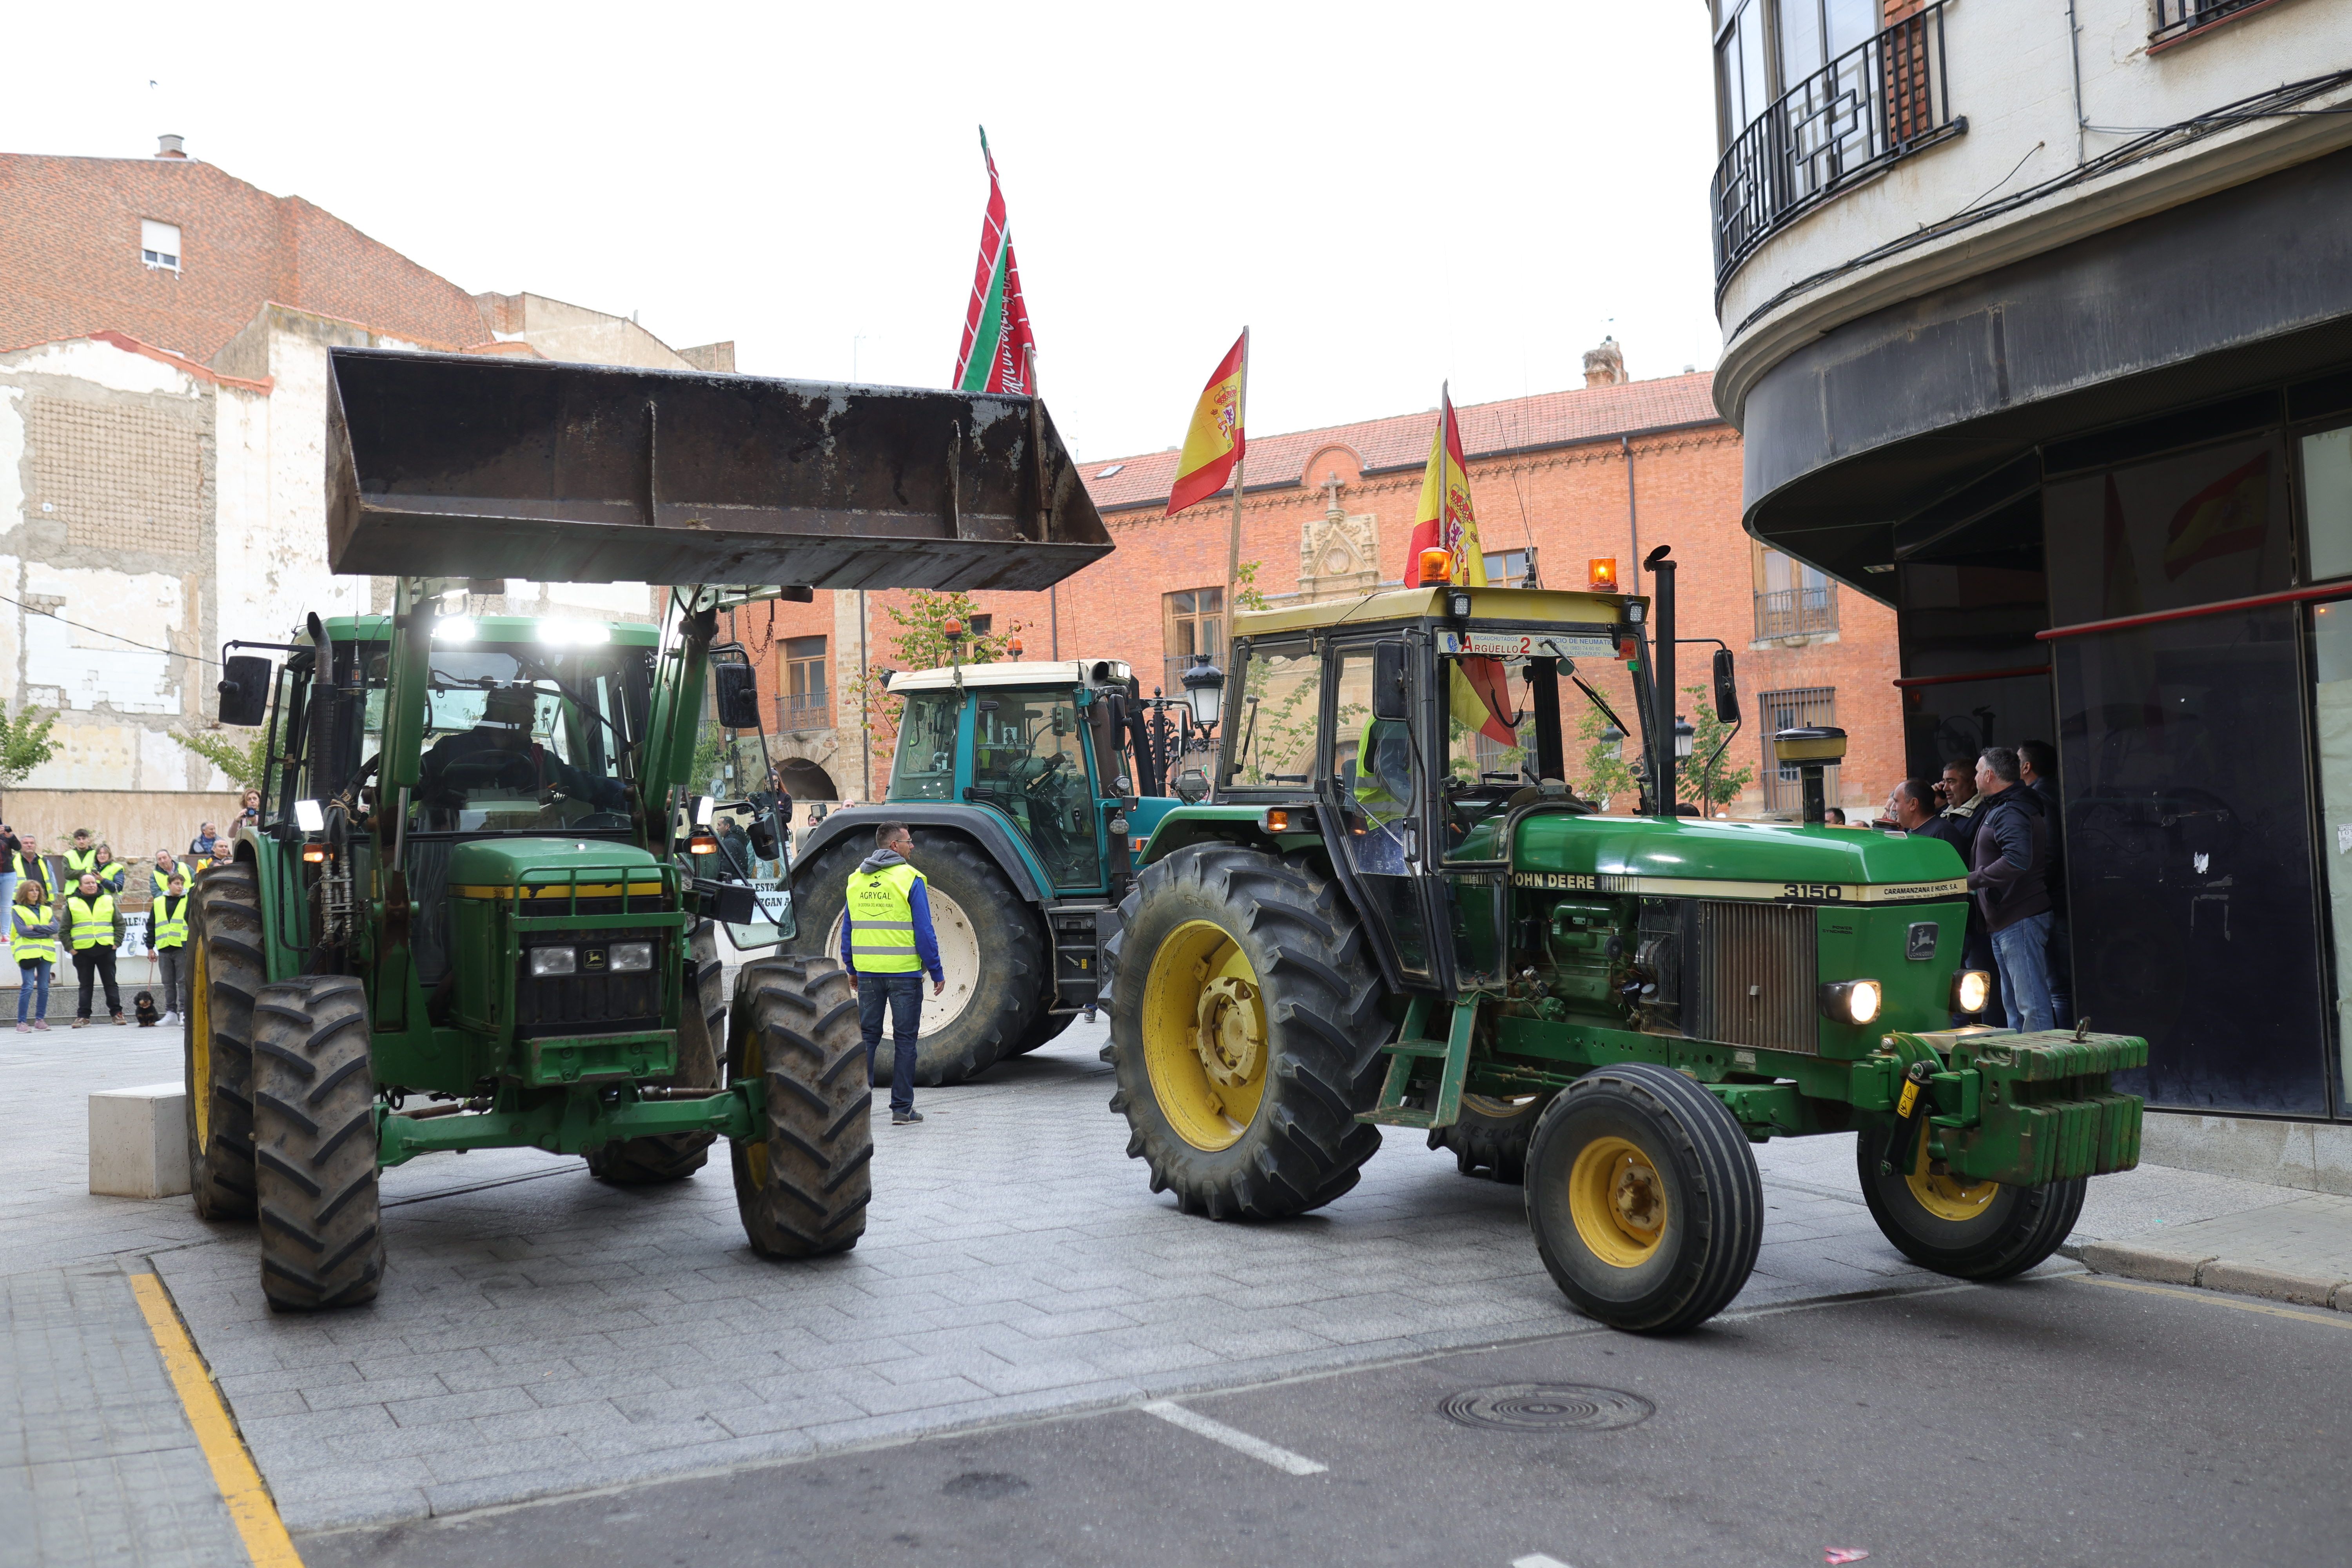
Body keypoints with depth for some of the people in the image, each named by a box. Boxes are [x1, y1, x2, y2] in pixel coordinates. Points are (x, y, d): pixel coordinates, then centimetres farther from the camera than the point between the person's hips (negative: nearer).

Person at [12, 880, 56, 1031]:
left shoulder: (47, 910, 18)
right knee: (28, 987, -11)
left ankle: (40, 1020, 11)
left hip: (46, 953, 4)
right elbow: (22, 931, -7)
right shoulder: (17, 910, 7)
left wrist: (35, 927, -9)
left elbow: (55, 928, 2)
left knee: (44, 988, 3)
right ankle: (22, 1022, -7)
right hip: (27, 952, -4)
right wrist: (45, 930, -6)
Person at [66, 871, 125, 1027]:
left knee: (111, 983, 3)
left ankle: (117, 1013, 7)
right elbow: (65, 930, 7)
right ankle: (83, 1016, 9)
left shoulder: (108, 901, 8)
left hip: (106, 950, 0)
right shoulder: (72, 904, 5)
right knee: (85, 985, 5)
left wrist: (116, 942, -1)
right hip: (82, 951, 0)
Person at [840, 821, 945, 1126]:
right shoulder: (909, 879, -8)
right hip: (904, 972, -4)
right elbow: (923, 931, -10)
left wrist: (852, 969, 20)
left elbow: (848, 930, 12)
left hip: (868, 973, 5)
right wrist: (937, 972, -3)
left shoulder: (856, 879, 8)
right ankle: (902, 1109, 6)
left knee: (867, 1037, 12)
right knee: (904, 1040, 4)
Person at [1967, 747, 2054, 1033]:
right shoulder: (1998, 810, 18)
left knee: (2031, 1004, -10)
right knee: (2013, 1003, 17)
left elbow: (2017, 860, -31)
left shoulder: (2010, 813, -16)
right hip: (2003, 923, 11)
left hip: (2020, 920, -11)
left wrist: (1971, 880, -24)